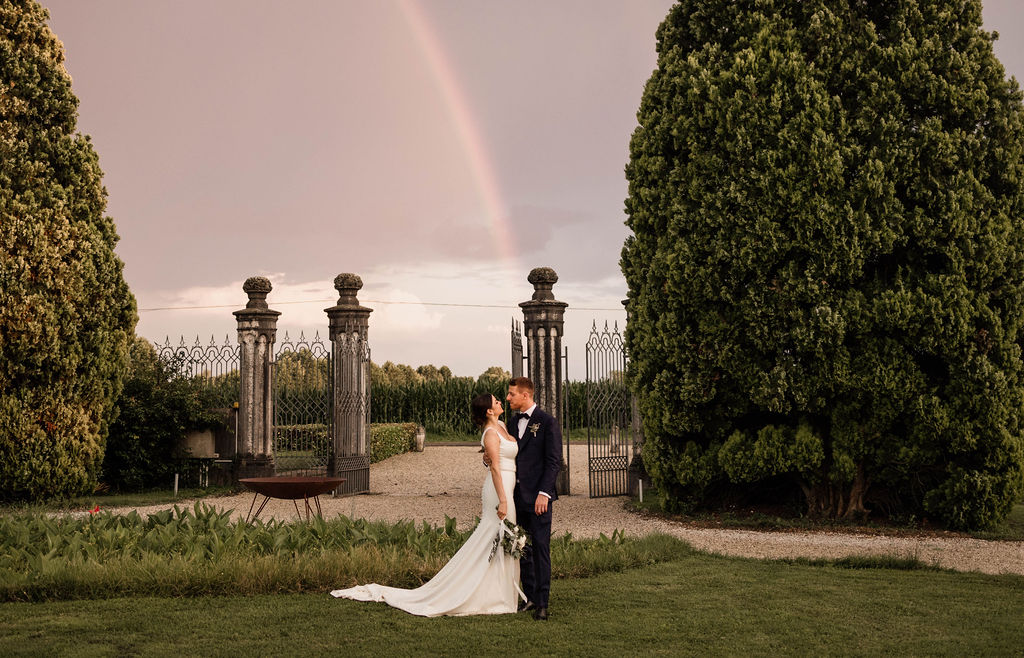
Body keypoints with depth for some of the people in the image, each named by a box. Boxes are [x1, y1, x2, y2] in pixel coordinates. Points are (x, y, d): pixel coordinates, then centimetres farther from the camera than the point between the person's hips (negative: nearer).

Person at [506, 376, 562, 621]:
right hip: (517, 495, 7)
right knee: (523, 548, 10)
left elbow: (554, 461, -10)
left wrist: (544, 493, -17)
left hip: (538, 497, -7)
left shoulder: (547, 422, -6)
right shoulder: (514, 421, 15)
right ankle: (530, 597, 18)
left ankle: (542, 603, -6)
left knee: (540, 548, -7)